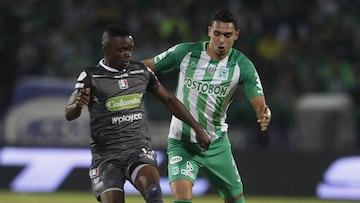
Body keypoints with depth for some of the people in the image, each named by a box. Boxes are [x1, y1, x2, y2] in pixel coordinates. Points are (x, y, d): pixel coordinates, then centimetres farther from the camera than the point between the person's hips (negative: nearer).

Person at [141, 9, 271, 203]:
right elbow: (147, 66, -1)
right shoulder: (185, 52, -10)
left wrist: (264, 115, -37)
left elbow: (259, 103, -13)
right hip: (181, 143, -2)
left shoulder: (242, 65, -8)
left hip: (216, 143, 2)